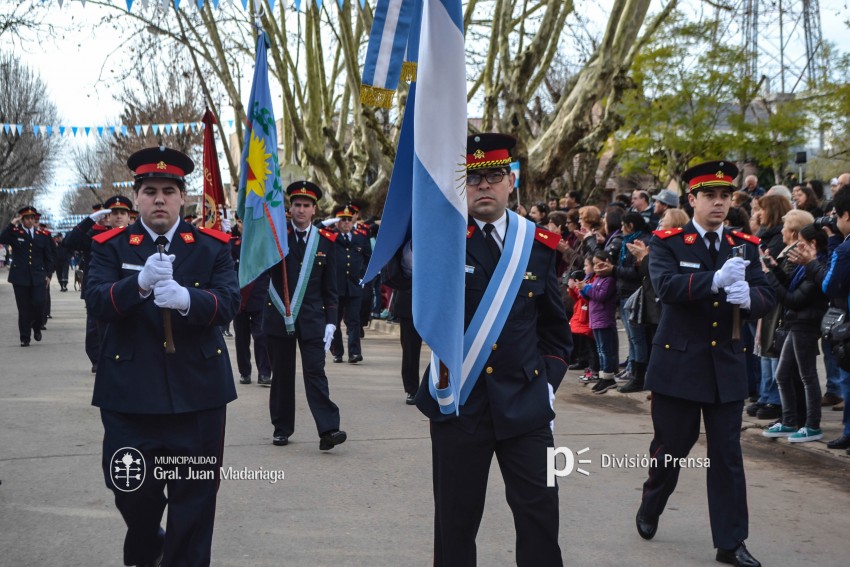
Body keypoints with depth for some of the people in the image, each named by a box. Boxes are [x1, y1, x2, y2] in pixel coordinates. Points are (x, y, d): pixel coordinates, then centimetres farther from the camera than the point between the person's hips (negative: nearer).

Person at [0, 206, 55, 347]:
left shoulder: (42, 235, 8)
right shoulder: (15, 233, 3)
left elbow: (48, 257, 12)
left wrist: (48, 274, 6)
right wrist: (12, 225, -20)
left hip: (38, 277, 1)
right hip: (20, 278, -1)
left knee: (39, 304, -9)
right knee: (24, 308, 2)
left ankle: (37, 328, 20)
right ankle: (25, 337, 11)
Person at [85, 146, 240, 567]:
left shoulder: (212, 246, 4)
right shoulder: (110, 246, 3)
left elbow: (229, 302, -10)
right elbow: (96, 301, -12)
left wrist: (186, 298, -31)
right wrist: (139, 283, -31)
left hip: (197, 388, 0)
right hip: (130, 388, 0)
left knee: (195, 493, 6)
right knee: (131, 489, 8)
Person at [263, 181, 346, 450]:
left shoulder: (326, 241, 4)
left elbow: (330, 286, 5)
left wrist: (331, 322, -1)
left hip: (312, 318, 0)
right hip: (279, 316, 1)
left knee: (315, 372, -6)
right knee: (281, 374, 8)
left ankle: (328, 430, -10)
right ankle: (282, 428, 19)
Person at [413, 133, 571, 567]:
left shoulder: (539, 243, 5)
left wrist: (549, 378, 6)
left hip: (525, 404, 2)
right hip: (458, 401, -2)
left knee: (540, 512, 3)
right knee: (456, 516, 8)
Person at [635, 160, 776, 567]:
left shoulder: (745, 246, 6)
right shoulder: (667, 243, -5)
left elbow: (767, 297, -2)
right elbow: (665, 286, -23)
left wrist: (748, 297, -26)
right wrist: (715, 281, -38)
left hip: (727, 367, 3)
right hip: (679, 365, -3)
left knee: (727, 456, 5)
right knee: (671, 447, 10)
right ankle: (649, 511, 36)